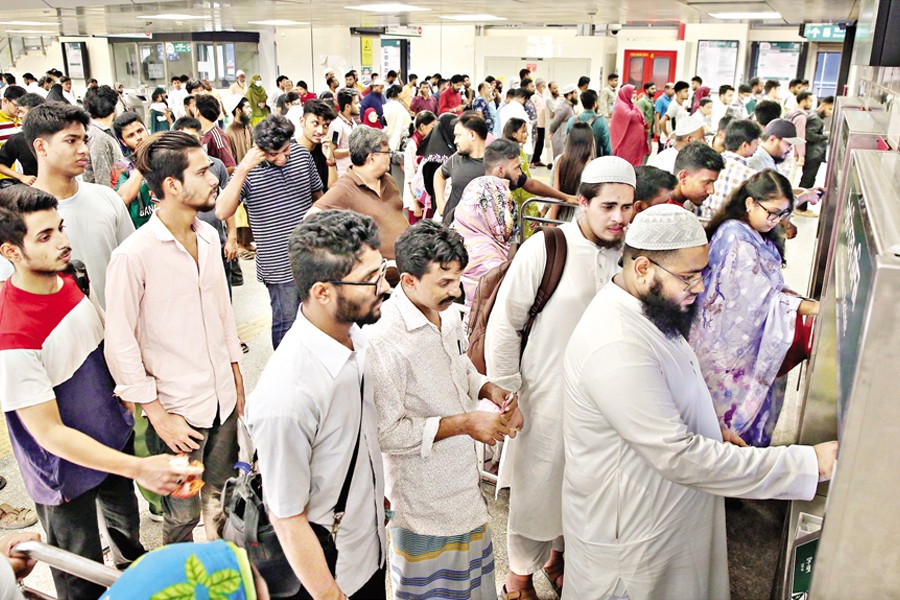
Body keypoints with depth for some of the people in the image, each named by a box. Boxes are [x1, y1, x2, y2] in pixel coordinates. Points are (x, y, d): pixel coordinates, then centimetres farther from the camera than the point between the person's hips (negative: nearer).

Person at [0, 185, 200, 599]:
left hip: (115, 436, 7)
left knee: (127, 526, 31)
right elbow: (49, 432, -28)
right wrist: (138, 468, -31)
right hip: (67, 471, -7)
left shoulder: (68, 281, -8)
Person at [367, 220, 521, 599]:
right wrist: (463, 423, -27)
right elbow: (385, 433, -27)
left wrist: (489, 390, -7)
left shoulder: (447, 311, -4)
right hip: (423, 493, -8)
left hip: (463, 477, 8)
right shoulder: (384, 338, -31)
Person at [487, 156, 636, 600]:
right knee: (536, 489, 11)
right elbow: (505, 322, -11)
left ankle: (558, 555, 48)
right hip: (547, 395, -4)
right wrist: (505, 392, -8)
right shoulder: (546, 247, -16)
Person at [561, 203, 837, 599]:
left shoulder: (650, 309, -1)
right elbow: (681, 457, -33)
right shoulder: (616, 347, -35)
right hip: (630, 535, -9)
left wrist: (711, 430, 7)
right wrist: (808, 464, -28)